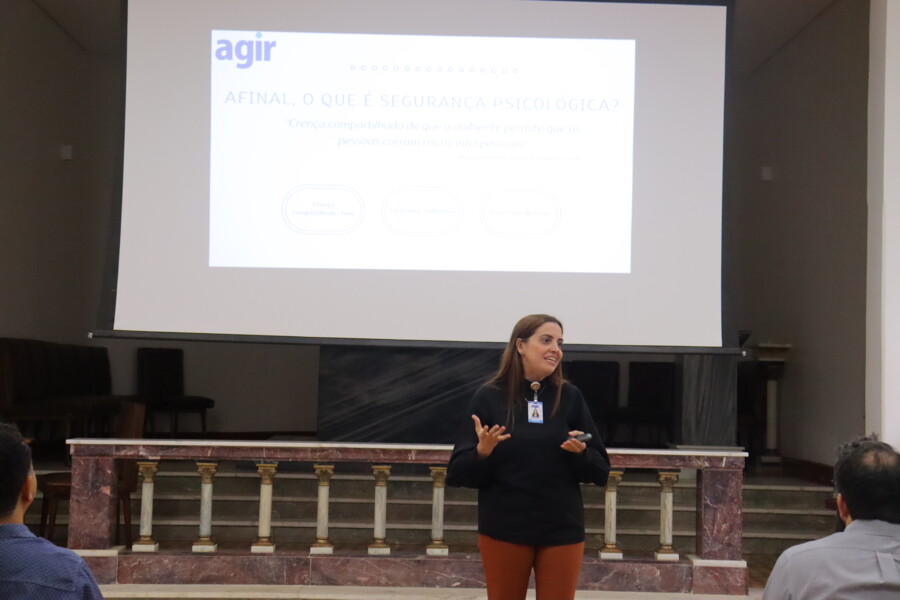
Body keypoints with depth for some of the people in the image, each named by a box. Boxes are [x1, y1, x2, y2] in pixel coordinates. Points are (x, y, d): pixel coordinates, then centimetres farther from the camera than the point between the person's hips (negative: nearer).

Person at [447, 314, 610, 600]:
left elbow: (601, 471, 2)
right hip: (503, 530, -1)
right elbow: (457, 474, -5)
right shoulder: (489, 397, -4)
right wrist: (481, 452, -24)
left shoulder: (570, 397, 0)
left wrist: (580, 453, -18)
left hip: (562, 531, 1)